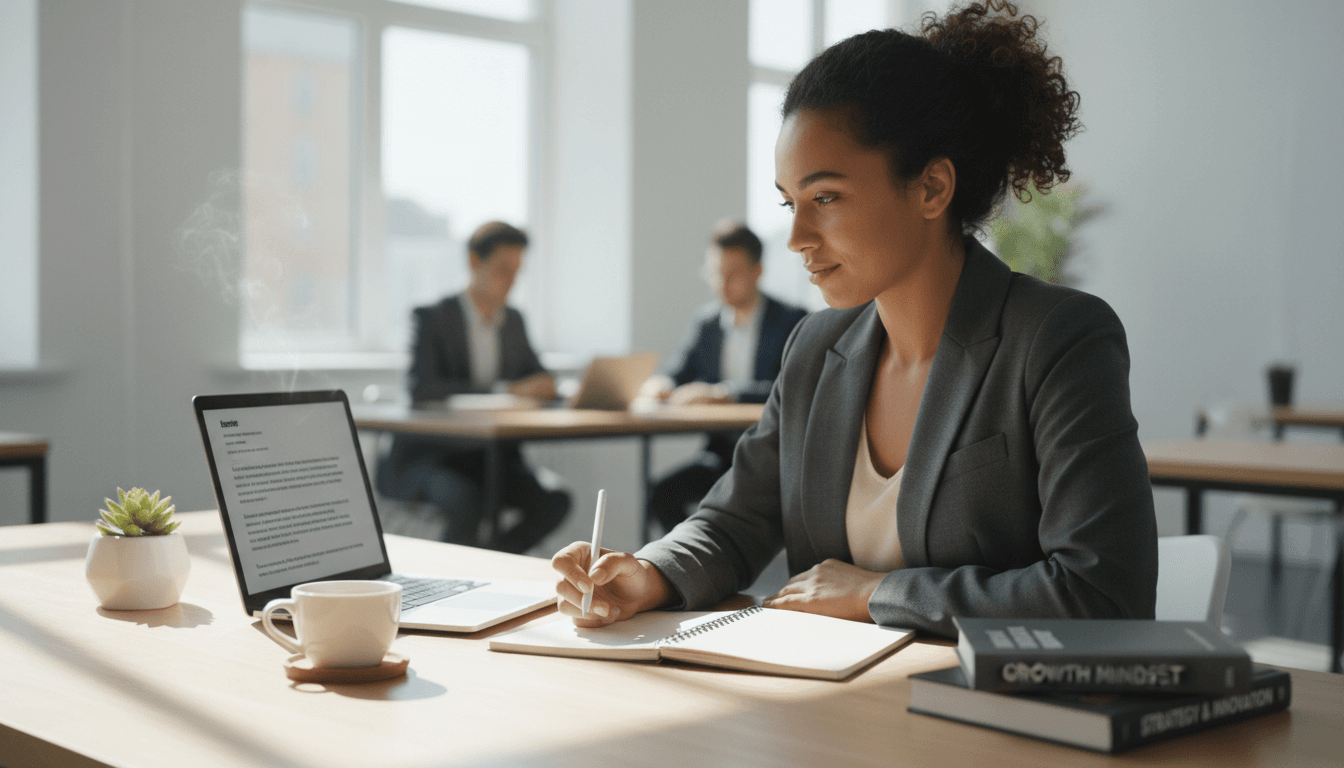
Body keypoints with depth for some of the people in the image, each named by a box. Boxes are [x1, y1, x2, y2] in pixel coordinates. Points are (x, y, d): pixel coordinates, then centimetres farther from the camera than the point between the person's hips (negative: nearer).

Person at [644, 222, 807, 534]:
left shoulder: (793, 321, -4)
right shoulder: (704, 321, 13)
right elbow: (680, 374, 11)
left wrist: (722, 393, -27)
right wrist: (661, 384, -14)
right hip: (721, 451, 5)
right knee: (662, 494, -20)